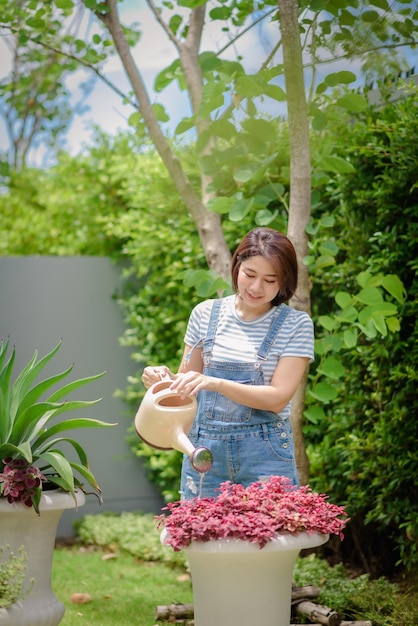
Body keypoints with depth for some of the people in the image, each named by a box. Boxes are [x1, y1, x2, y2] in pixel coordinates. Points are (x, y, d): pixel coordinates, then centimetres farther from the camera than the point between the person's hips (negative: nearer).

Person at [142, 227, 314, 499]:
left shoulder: (296, 324, -6)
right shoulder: (206, 313, 4)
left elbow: (278, 397, -13)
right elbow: (189, 379, 13)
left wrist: (216, 383, -25)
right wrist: (166, 377, -11)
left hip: (264, 454, -3)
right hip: (204, 448, 3)